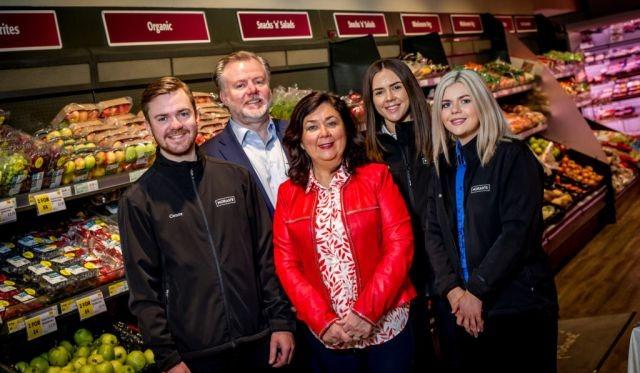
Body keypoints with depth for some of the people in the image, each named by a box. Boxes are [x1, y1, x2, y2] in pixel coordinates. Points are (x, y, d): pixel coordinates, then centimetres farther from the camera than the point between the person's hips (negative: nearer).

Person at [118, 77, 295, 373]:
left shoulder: (236, 178, 2)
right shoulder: (138, 201, -5)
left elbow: (266, 254, 4)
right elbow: (143, 289, -5)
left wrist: (281, 321, 1)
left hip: (260, 339, 2)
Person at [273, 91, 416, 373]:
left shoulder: (376, 176, -1)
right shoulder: (288, 193, 4)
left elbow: (400, 245, -7)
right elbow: (286, 263, 0)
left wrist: (367, 311, -15)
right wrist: (322, 320, -11)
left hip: (386, 326, -1)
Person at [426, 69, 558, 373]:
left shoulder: (513, 156, -7)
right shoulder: (443, 165, 9)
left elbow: (519, 230, -16)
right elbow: (433, 233, 5)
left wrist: (477, 291, -17)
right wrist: (451, 289, -9)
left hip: (519, 304, -5)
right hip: (462, 307, 5)